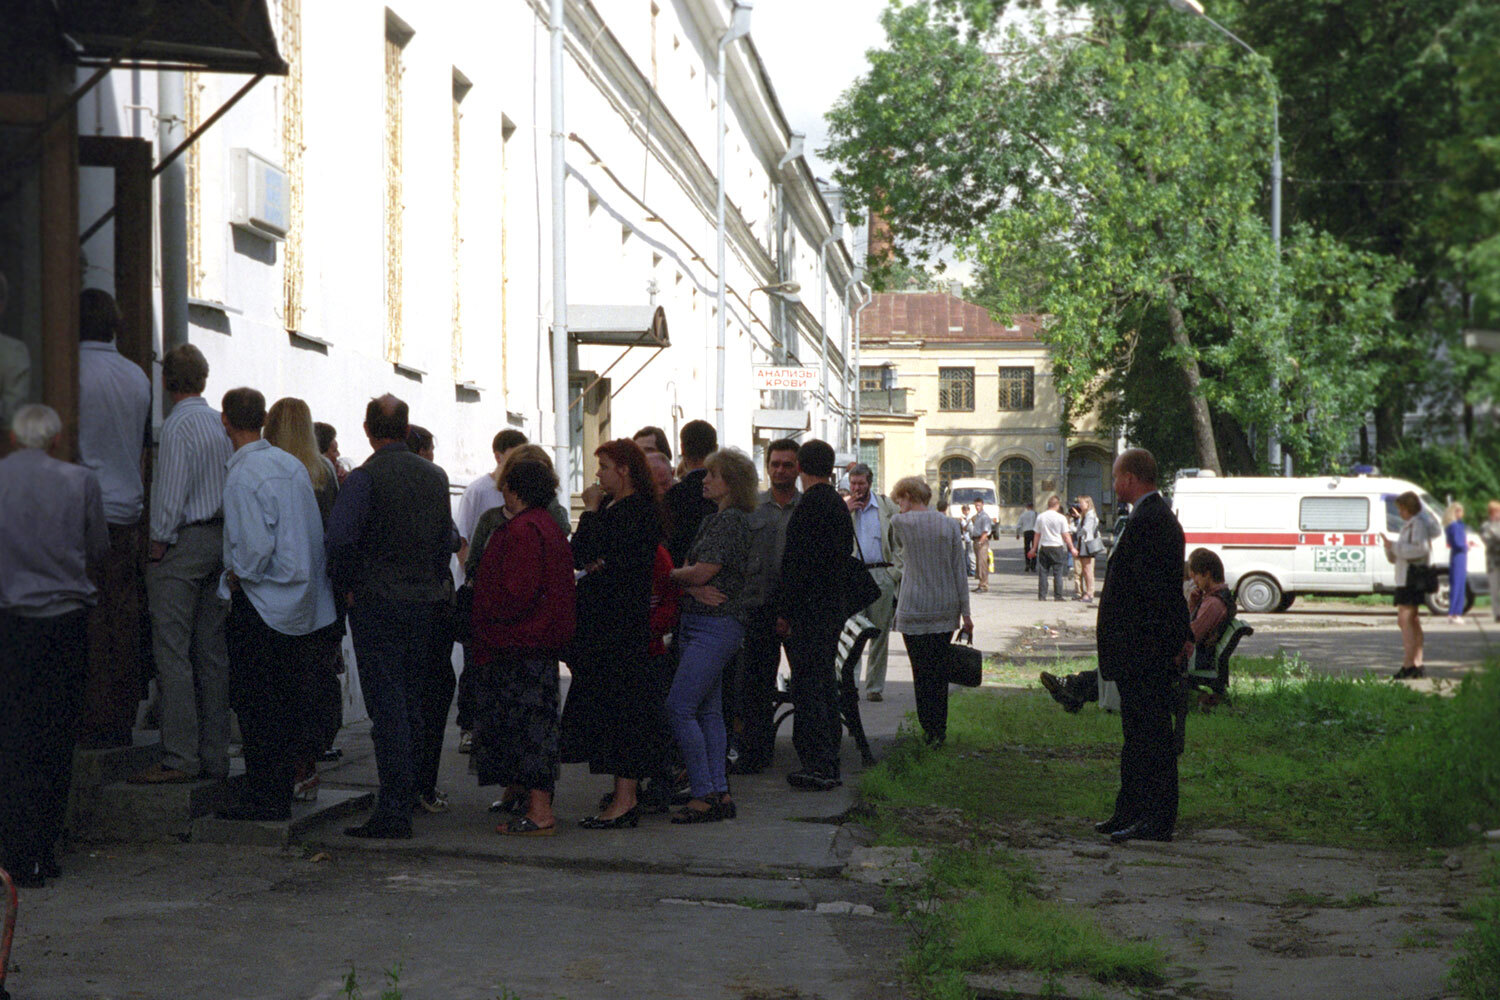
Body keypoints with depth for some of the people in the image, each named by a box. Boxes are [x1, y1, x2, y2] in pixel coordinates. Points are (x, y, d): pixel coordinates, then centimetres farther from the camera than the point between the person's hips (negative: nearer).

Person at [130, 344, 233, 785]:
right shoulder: (221, 423, 12)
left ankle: (179, 757, -12)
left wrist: (159, 545, -8)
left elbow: (173, 492, -15)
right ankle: (215, 755, 11)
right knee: (212, 652, 9)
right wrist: (224, 541, 18)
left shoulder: (178, 425, -11)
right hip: (219, 539, 8)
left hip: (181, 541, -8)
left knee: (173, 653, -8)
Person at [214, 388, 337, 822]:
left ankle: (261, 796, -3)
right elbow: (315, 532, 13)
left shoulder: (243, 476, -15)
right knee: (286, 701, 11)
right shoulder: (293, 464, 9)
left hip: (259, 604, -8)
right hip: (301, 603, 8)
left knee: (253, 702, -3)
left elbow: (257, 545, -24)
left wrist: (239, 576, -7)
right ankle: (283, 793, 15)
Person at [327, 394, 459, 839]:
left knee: (386, 707, -6)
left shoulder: (364, 477, -11)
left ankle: (394, 811, -8)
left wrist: (346, 586, -8)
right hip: (425, 603, 6)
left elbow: (340, 537, -21)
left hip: (376, 603, -6)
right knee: (411, 700, 15)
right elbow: (449, 539, 12)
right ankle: (410, 794, 21)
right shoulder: (436, 476, 8)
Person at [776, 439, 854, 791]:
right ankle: (829, 763, 19)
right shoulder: (839, 505, 13)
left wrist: (784, 612, -13)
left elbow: (796, 564, -19)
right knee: (826, 685, 14)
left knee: (808, 686, -6)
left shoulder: (809, 508, -16)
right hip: (833, 608, 9)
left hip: (808, 613, -9)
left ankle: (817, 765, -6)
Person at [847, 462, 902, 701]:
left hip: (882, 576, 0)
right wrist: (846, 512, -7)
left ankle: (875, 687, 8)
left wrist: (896, 572, -1)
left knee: (880, 634, 3)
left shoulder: (886, 506, 10)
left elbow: (898, 542, 10)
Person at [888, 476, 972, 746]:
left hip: (914, 610, -3)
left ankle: (929, 729, 1)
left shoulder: (900, 523, -6)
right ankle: (939, 730, 12)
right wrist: (965, 612, 6)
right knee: (940, 671, 10)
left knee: (921, 673, 2)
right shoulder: (949, 525, 3)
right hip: (946, 609, 3)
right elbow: (959, 571, 3)